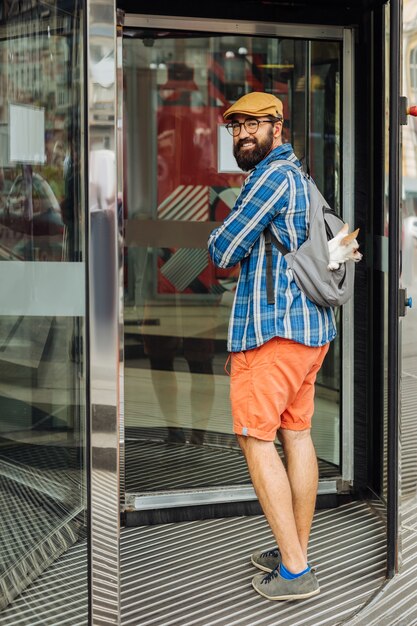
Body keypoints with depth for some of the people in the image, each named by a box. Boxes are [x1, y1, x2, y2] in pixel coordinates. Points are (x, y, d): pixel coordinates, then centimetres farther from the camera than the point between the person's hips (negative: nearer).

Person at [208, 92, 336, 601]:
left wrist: (217, 238, 10)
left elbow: (223, 253, -11)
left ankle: (294, 572, -3)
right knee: (296, 434, 12)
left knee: (256, 439, -5)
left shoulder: (271, 176, -11)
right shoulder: (300, 178, 20)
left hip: (273, 327, -10)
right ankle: (297, 553, 20)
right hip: (312, 326, 10)